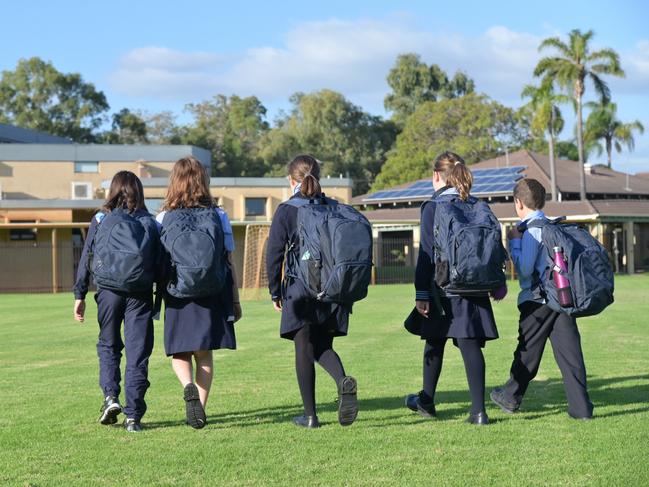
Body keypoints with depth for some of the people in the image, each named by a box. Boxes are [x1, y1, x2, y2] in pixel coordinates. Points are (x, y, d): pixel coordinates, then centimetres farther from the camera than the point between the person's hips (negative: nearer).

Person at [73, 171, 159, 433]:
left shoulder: (100, 220, 4)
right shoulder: (149, 222, 5)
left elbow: (86, 258, 3)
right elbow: (159, 262, 3)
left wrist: (80, 295, 6)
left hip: (108, 291, 0)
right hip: (140, 293, 0)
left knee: (108, 345, 19)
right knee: (137, 352, 3)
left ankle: (110, 396, 0)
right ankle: (133, 416, 1)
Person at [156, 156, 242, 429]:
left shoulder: (163, 219, -2)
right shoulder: (219, 216, 0)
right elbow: (229, 262, 1)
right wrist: (235, 300, 8)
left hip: (178, 296, -1)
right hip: (212, 296, 1)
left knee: (179, 353, 11)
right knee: (204, 353, 12)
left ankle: (189, 387, -17)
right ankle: (200, 407, 10)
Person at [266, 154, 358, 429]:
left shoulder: (286, 211, -4)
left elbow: (274, 254, -5)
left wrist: (275, 292, 5)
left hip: (300, 289, -3)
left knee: (304, 350, 5)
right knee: (323, 347, 14)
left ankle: (310, 415, 6)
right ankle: (343, 381, -17)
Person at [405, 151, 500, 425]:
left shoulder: (432, 208, -6)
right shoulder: (477, 207, 8)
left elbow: (427, 254, -10)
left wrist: (421, 294, -10)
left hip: (443, 290, -3)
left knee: (434, 344, 14)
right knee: (471, 346, 0)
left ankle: (427, 402, 29)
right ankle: (478, 410, -8)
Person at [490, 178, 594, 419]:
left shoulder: (531, 230, -11)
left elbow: (524, 269, -17)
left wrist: (514, 242, -6)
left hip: (537, 299, -6)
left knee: (527, 351, 9)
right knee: (569, 351, 2)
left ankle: (511, 397, 25)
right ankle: (580, 407, -1)